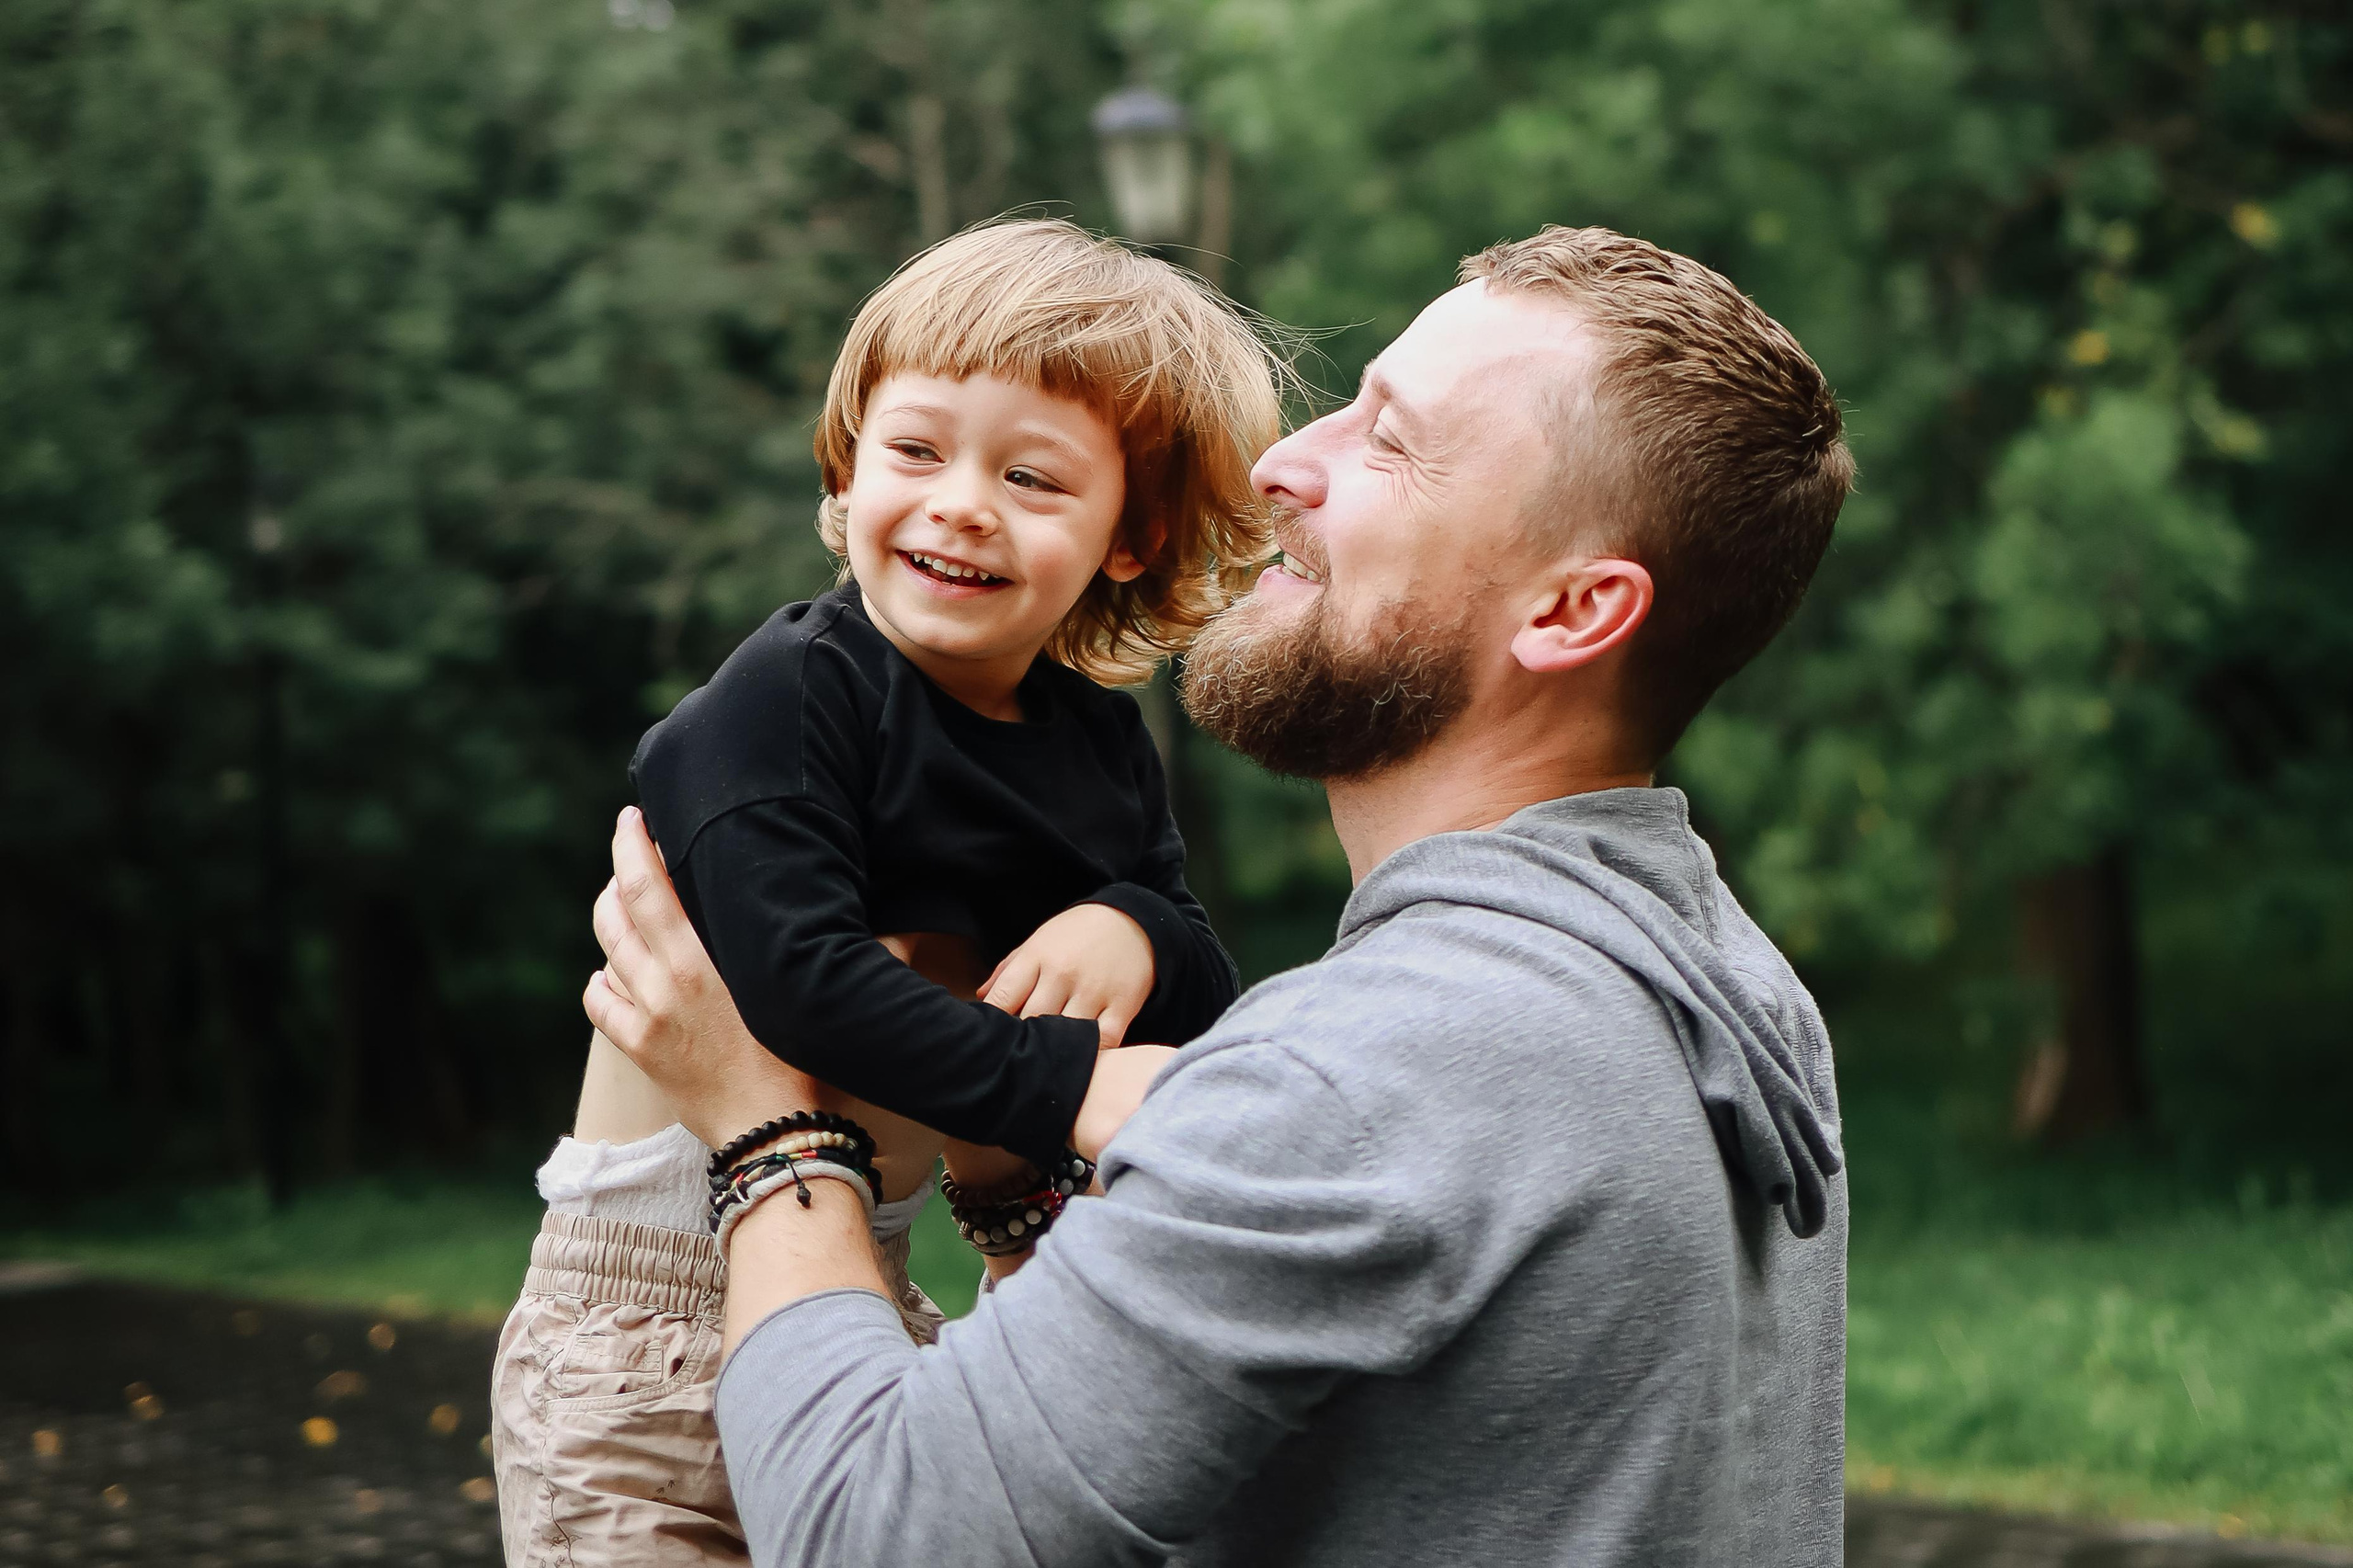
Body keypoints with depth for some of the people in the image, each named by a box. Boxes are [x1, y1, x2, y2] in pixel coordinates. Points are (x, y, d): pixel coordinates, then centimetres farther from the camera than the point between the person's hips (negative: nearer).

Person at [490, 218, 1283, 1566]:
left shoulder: (1102, 747, 3)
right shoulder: (787, 700, -17)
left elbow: (1209, 1016, 4)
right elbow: (803, 978, -29)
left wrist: (1134, 929, -17)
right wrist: (1077, 1090, -30)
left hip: (868, 1314, 6)